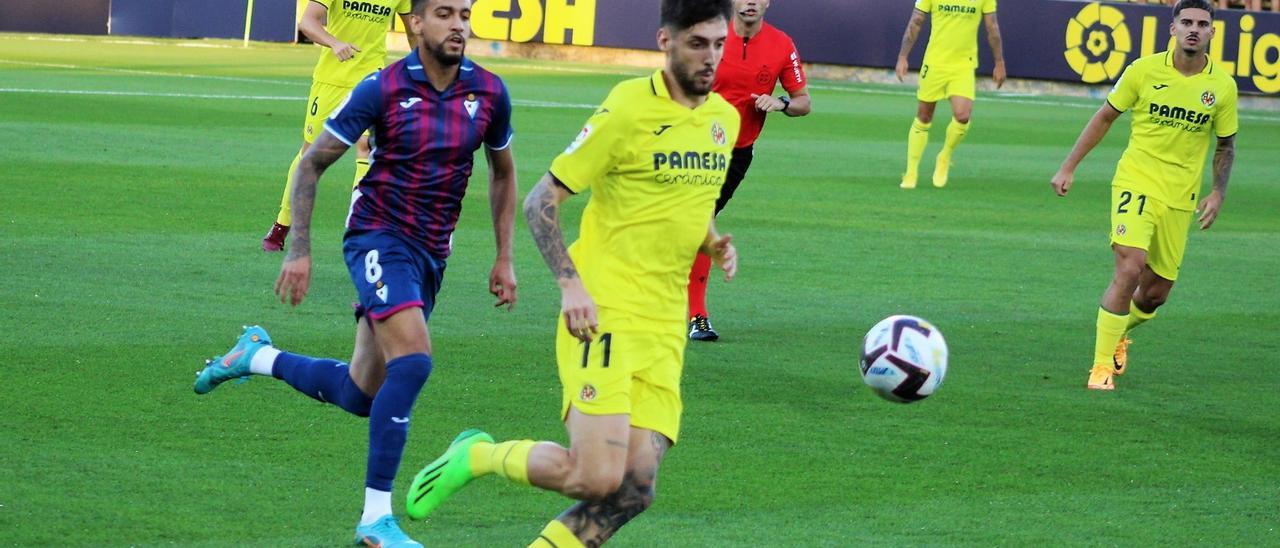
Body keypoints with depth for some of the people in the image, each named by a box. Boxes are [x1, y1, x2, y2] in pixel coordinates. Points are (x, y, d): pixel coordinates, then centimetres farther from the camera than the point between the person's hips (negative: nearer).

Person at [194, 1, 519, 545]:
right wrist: (299, 249, -9)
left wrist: (504, 258, 13)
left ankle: (257, 356, 37)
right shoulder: (382, 89, -13)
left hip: (430, 254, 6)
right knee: (413, 361, -26)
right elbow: (312, 163, -4)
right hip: (378, 236, -6)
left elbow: (502, 174, 17)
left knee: (361, 395, 11)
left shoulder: (489, 92, -2)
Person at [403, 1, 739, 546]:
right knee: (596, 477, -16)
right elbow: (541, 200, -8)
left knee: (634, 489, -5)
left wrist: (713, 241, 7)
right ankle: (476, 456, 10)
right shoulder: (629, 109, -11)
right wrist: (570, 283, -20)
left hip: (664, 332, 7)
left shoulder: (724, 118, 11)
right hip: (604, 316, -7)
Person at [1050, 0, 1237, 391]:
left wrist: (1218, 192, -2)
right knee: (1129, 269, -22)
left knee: (1156, 293, 8)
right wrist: (1068, 168, 3)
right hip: (1136, 182, -3)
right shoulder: (1144, 71, -6)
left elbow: (1226, 144, 12)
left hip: (1180, 197, 3)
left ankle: (1119, 333, 41)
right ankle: (1102, 364, -10)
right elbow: (1105, 117, 5)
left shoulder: (1222, 86, -1)